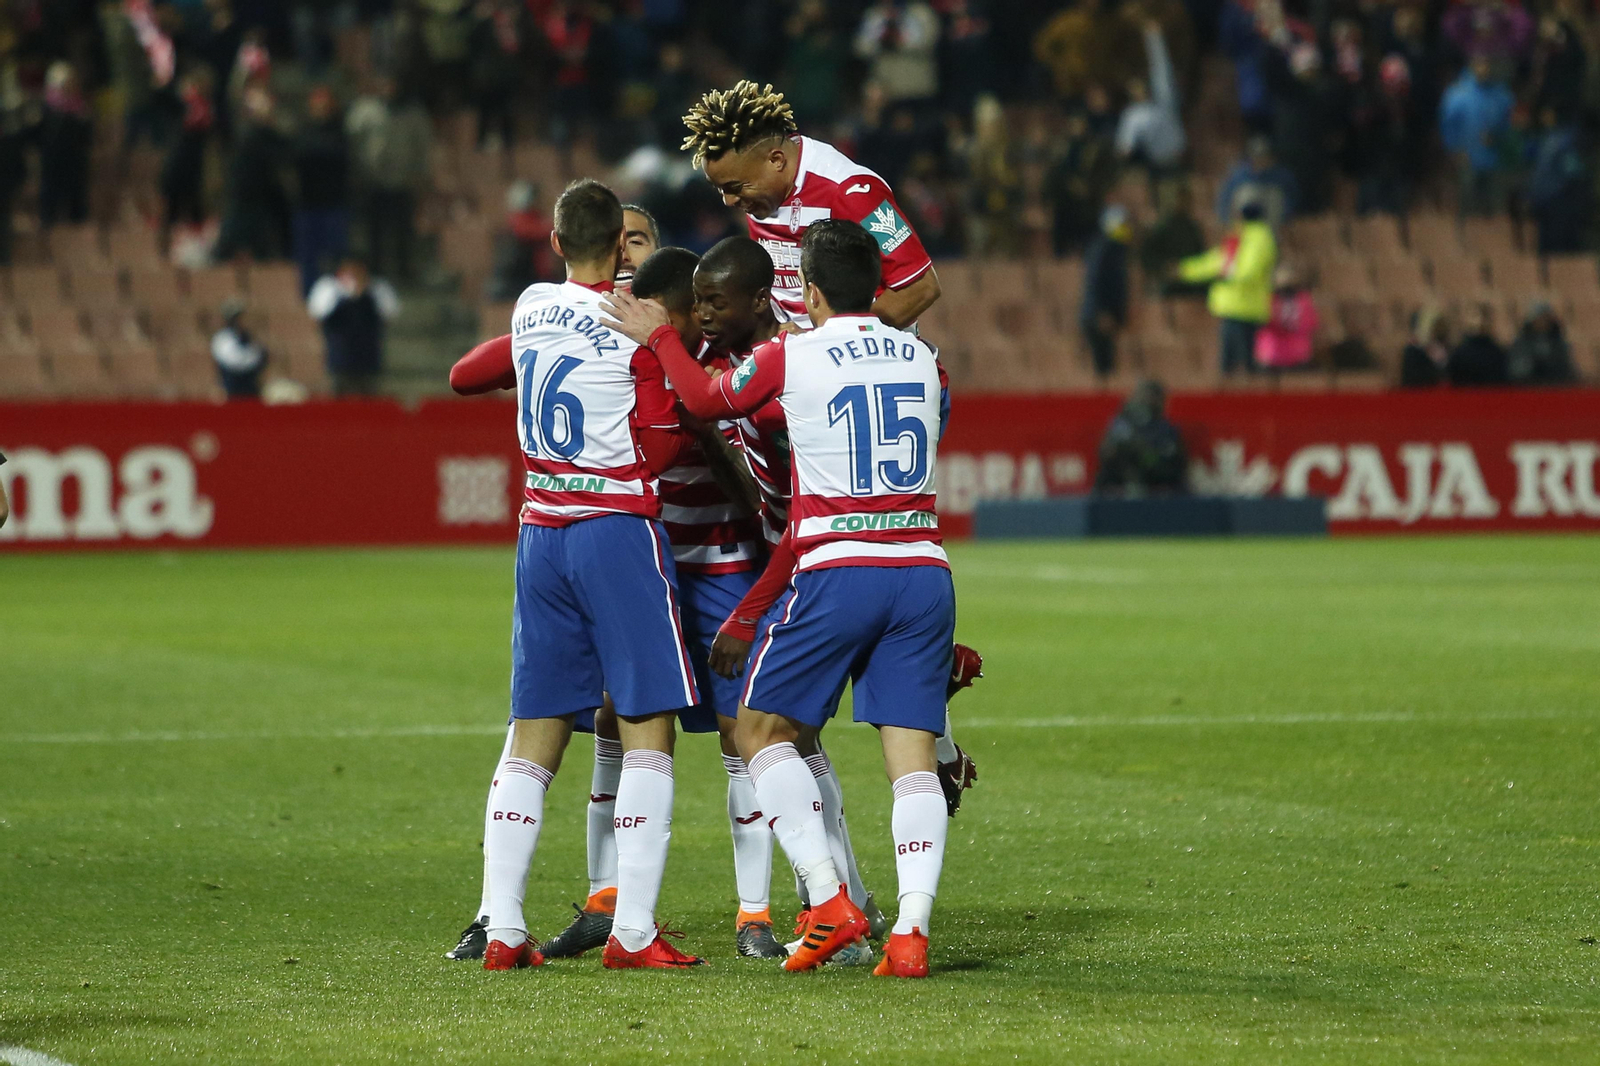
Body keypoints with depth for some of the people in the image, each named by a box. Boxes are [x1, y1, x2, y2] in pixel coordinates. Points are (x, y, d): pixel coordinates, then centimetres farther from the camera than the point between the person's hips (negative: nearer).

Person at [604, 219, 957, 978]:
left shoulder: (791, 359, -2)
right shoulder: (922, 360, 12)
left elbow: (707, 399, 15)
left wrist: (659, 337, 32)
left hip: (837, 573, -4)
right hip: (924, 569, 4)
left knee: (762, 730, 10)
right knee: (912, 753, 1)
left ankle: (828, 900, -3)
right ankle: (911, 933, -11)